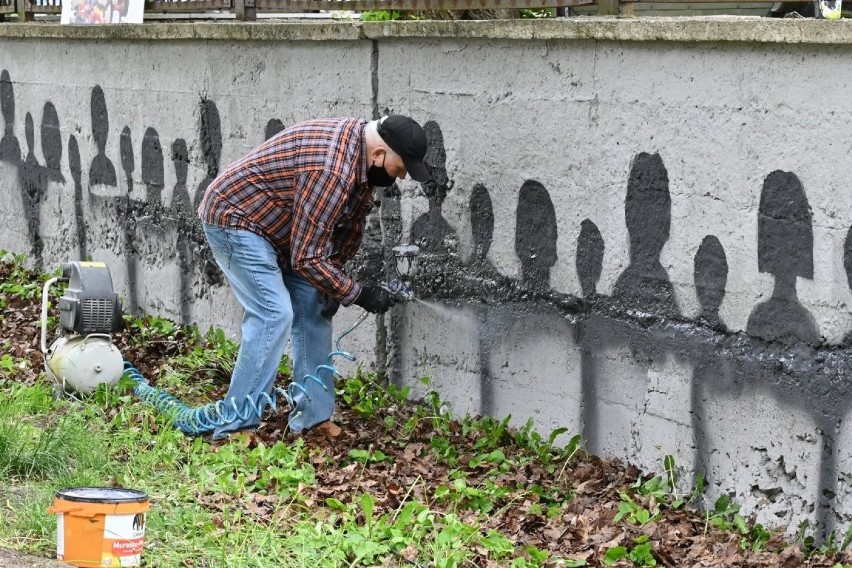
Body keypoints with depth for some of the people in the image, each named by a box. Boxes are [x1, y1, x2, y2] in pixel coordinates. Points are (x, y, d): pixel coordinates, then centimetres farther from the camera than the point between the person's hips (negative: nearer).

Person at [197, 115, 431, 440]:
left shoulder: (359, 140, -4)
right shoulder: (330, 171, -33)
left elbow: (352, 221, 8)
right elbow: (306, 259, -28)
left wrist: (332, 287, 1)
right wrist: (358, 295, -19)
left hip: (275, 228, 10)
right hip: (233, 218, -10)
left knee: (313, 307, 5)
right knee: (274, 314, -18)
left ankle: (312, 416, 9)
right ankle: (235, 428, -14)